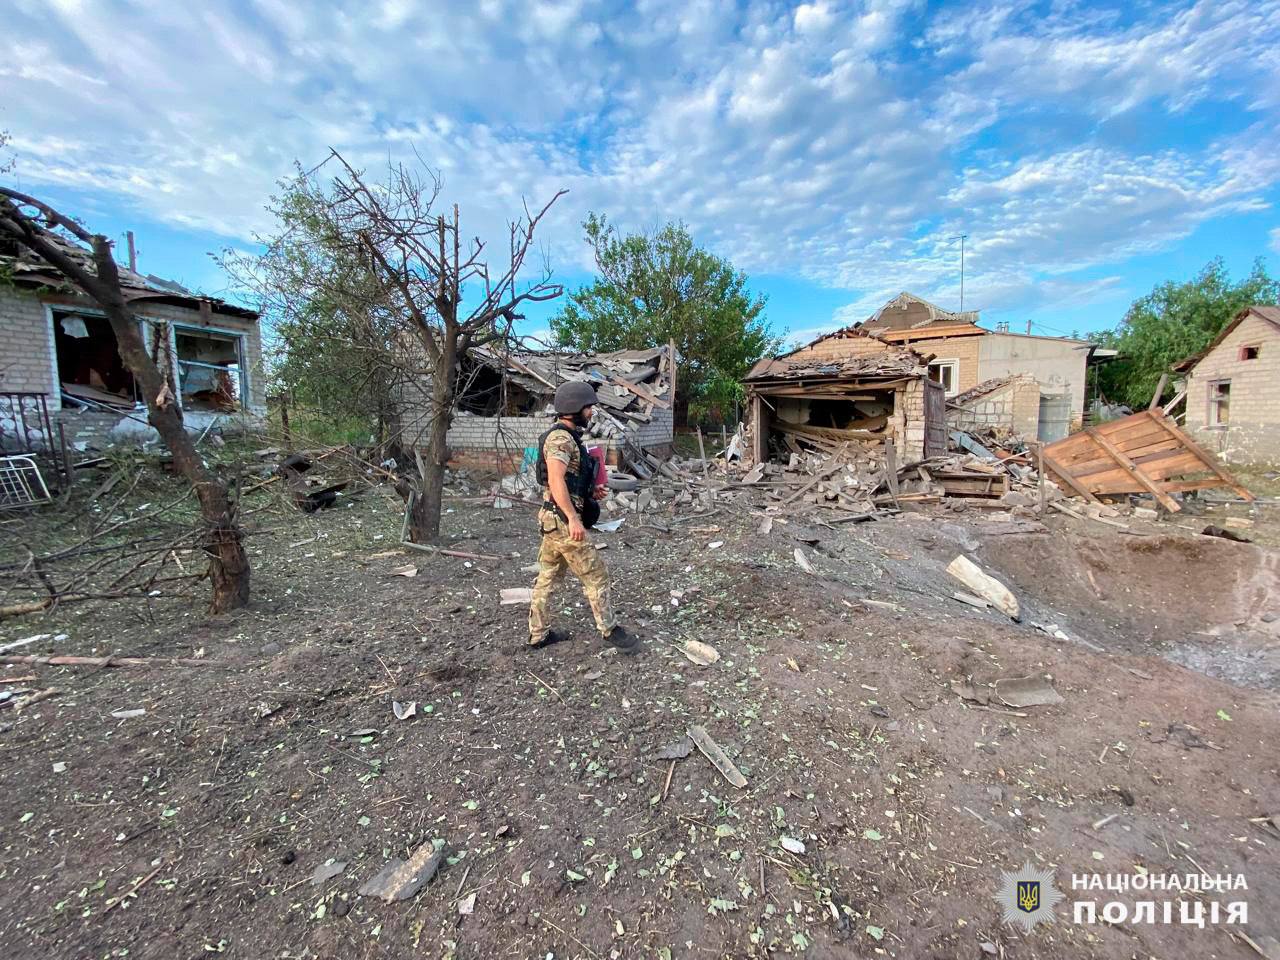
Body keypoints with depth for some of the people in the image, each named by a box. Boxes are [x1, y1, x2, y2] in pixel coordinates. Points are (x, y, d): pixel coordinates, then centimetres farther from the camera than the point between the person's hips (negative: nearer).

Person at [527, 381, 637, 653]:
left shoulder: (564, 437, 14)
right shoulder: (561, 438, -18)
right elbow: (556, 480, -29)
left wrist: (589, 490, 11)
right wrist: (573, 518, -31)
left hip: (552, 519, 10)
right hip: (563, 521, -10)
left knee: (548, 577, 15)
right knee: (595, 575, 3)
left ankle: (539, 633, 25)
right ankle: (610, 629, 17)